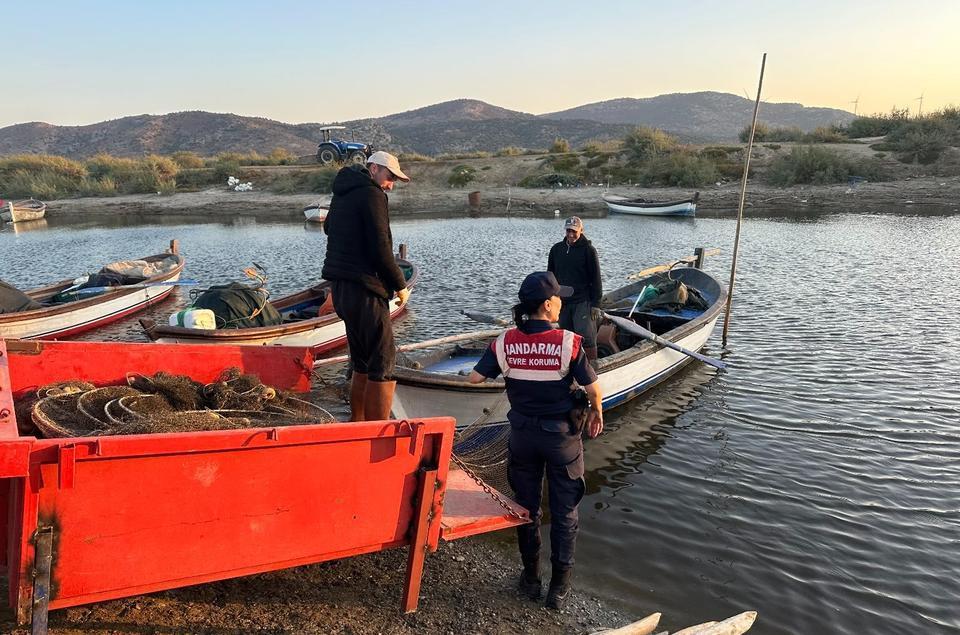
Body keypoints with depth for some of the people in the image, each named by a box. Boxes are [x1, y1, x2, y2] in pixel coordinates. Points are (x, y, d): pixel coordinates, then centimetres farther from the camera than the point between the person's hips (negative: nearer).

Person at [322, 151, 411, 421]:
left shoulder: (342, 193, 18)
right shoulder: (372, 195, -10)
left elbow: (328, 228, 36)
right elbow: (380, 249, -16)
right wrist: (399, 284, -4)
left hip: (341, 286, 10)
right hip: (364, 289, -10)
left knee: (363, 364, 19)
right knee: (382, 368, -8)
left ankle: (356, 425, 28)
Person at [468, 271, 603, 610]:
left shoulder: (505, 343, -11)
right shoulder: (569, 343, -19)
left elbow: (475, 377, -4)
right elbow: (593, 389, -16)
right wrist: (597, 413, 5)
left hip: (522, 435, 3)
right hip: (562, 436, -2)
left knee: (527, 508, 20)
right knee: (564, 513, 14)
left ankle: (531, 579, 33)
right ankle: (559, 587, 24)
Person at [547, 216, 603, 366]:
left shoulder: (588, 250, -4)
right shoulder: (556, 249, 9)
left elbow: (596, 279, -5)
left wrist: (595, 304, -9)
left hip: (583, 302, -5)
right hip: (563, 302, 5)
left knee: (586, 336, -10)